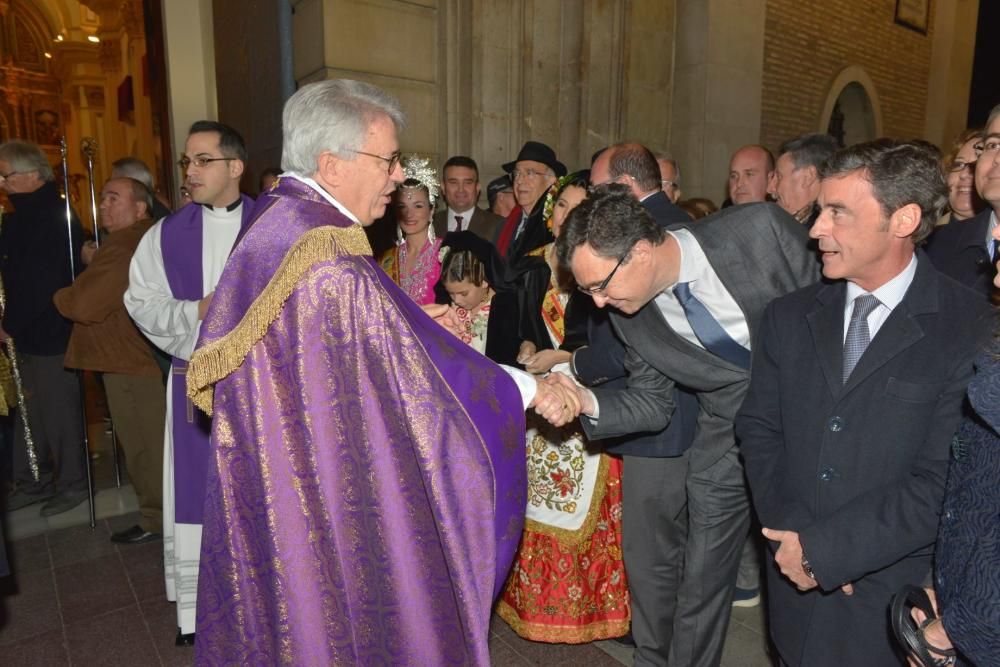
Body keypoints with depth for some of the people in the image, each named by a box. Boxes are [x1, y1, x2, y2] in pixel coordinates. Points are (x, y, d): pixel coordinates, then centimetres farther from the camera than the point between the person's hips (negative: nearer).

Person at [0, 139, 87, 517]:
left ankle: (72, 483, 17)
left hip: (51, 332, -9)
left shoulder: (52, 216, -16)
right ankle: (33, 481, 27)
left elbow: (42, 281, -21)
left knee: (59, 410, 3)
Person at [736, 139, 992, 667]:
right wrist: (790, 536, -11)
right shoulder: (789, 317, 1)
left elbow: (942, 482, -17)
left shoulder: (972, 331, -13)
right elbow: (758, 429, 1)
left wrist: (822, 547, -16)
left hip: (896, 600, -3)